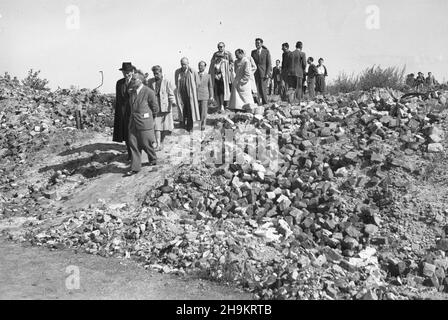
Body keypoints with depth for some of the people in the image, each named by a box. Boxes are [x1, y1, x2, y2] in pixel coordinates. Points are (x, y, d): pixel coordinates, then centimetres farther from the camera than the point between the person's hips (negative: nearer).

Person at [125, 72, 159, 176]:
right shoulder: (131, 92, 9)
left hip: (144, 123, -6)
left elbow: (155, 108, -3)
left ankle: (153, 159, 30)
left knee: (145, 144, 3)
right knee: (133, 144, 1)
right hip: (133, 123, 6)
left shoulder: (149, 92, -11)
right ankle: (135, 168, 5)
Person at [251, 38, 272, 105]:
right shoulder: (253, 52, 11)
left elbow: (269, 64, -2)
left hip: (264, 73, -3)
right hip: (256, 74, 3)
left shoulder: (266, 52, 1)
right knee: (258, 90, -3)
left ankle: (265, 104, 2)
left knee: (263, 89, -8)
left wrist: (267, 74, -11)